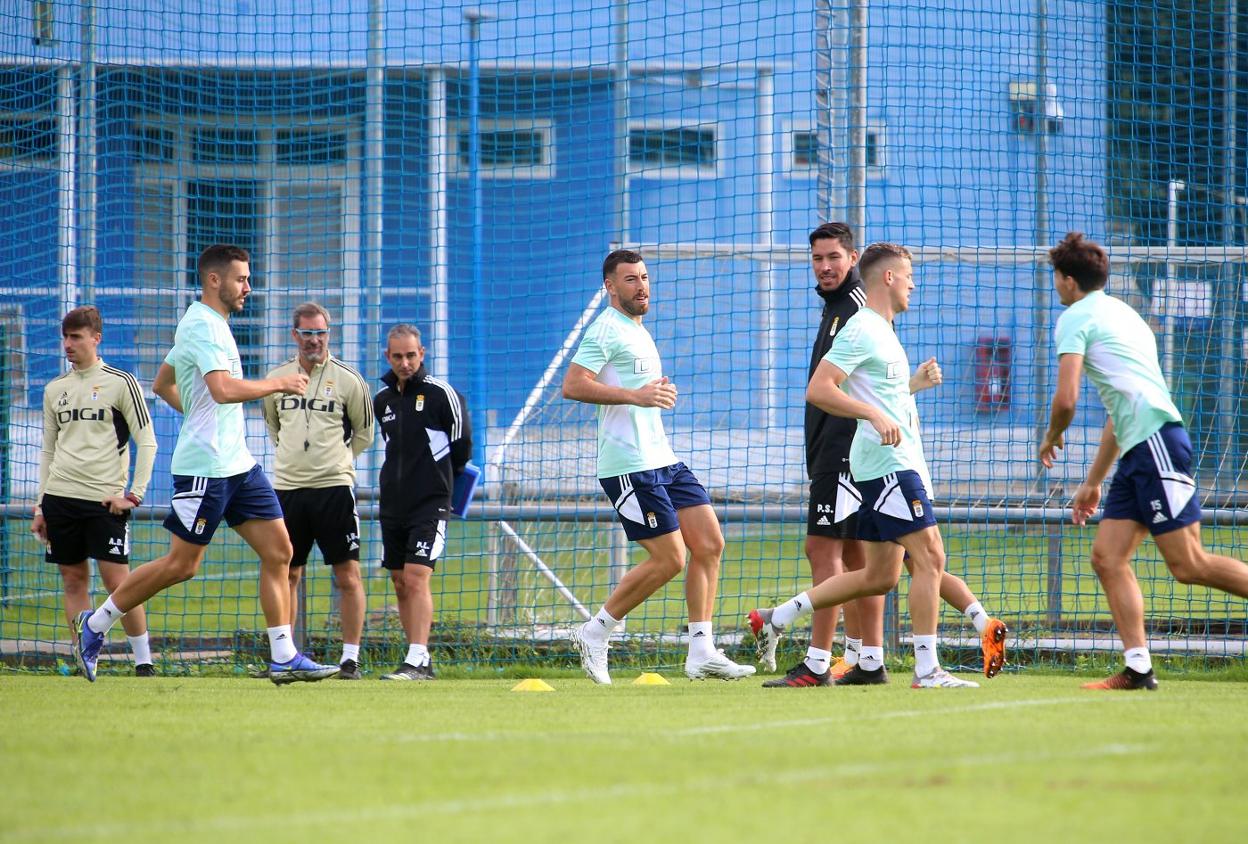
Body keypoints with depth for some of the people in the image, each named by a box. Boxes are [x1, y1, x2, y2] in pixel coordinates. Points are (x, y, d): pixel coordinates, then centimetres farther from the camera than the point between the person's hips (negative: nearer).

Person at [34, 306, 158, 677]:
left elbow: (147, 443, -2)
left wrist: (134, 494, -10)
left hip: (105, 500, -5)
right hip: (60, 497, 5)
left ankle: (144, 661, -2)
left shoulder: (121, 383, -1)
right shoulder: (55, 389, 13)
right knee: (74, 580, 3)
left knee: (117, 580, -9)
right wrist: (40, 507, 14)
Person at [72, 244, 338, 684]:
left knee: (278, 551, 2)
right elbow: (223, 388, -30)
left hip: (237, 462, 10)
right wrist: (279, 383, -19)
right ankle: (95, 624, 11)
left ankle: (284, 659, 2)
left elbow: (162, 385, 27)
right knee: (182, 564, -4)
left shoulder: (208, 323, 17)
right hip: (205, 466, -10)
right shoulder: (203, 325, -15)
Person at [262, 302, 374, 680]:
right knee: (286, 574, 7)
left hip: (334, 487, -3)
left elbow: (364, 434, 9)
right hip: (287, 487, 3)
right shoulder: (276, 379, 8)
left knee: (347, 574, -7)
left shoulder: (348, 380, -1)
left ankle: (350, 658, -3)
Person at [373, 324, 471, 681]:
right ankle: (421, 660, 15)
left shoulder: (442, 394, -7)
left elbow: (462, 446, 0)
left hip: (430, 503, -7)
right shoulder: (382, 400, 10)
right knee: (400, 583, 7)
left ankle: (417, 661, -20)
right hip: (393, 502, 7)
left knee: (416, 577, -16)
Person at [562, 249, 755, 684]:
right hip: (629, 464, -10)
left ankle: (701, 653, 3)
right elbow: (572, 386, -20)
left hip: (662, 458, 10)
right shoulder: (607, 330, -9)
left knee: (709, 544, 2)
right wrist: (635, 395, -24)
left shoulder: (639, 332, 21)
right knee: (669, 559, -11)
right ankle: (594, 633, 3)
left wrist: (658, 392, 14)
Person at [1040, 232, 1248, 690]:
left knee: (1188, 564, -11)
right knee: (1107, 557, 4)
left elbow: (1066, 400, -12)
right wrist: (1093, 482, 35)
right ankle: (1138, 667, -3)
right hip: (1139, 450, 10)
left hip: (1155, 443, -10)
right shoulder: (1120, 313, 27)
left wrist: (1052, 438, 11)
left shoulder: (1075, 318, -1)